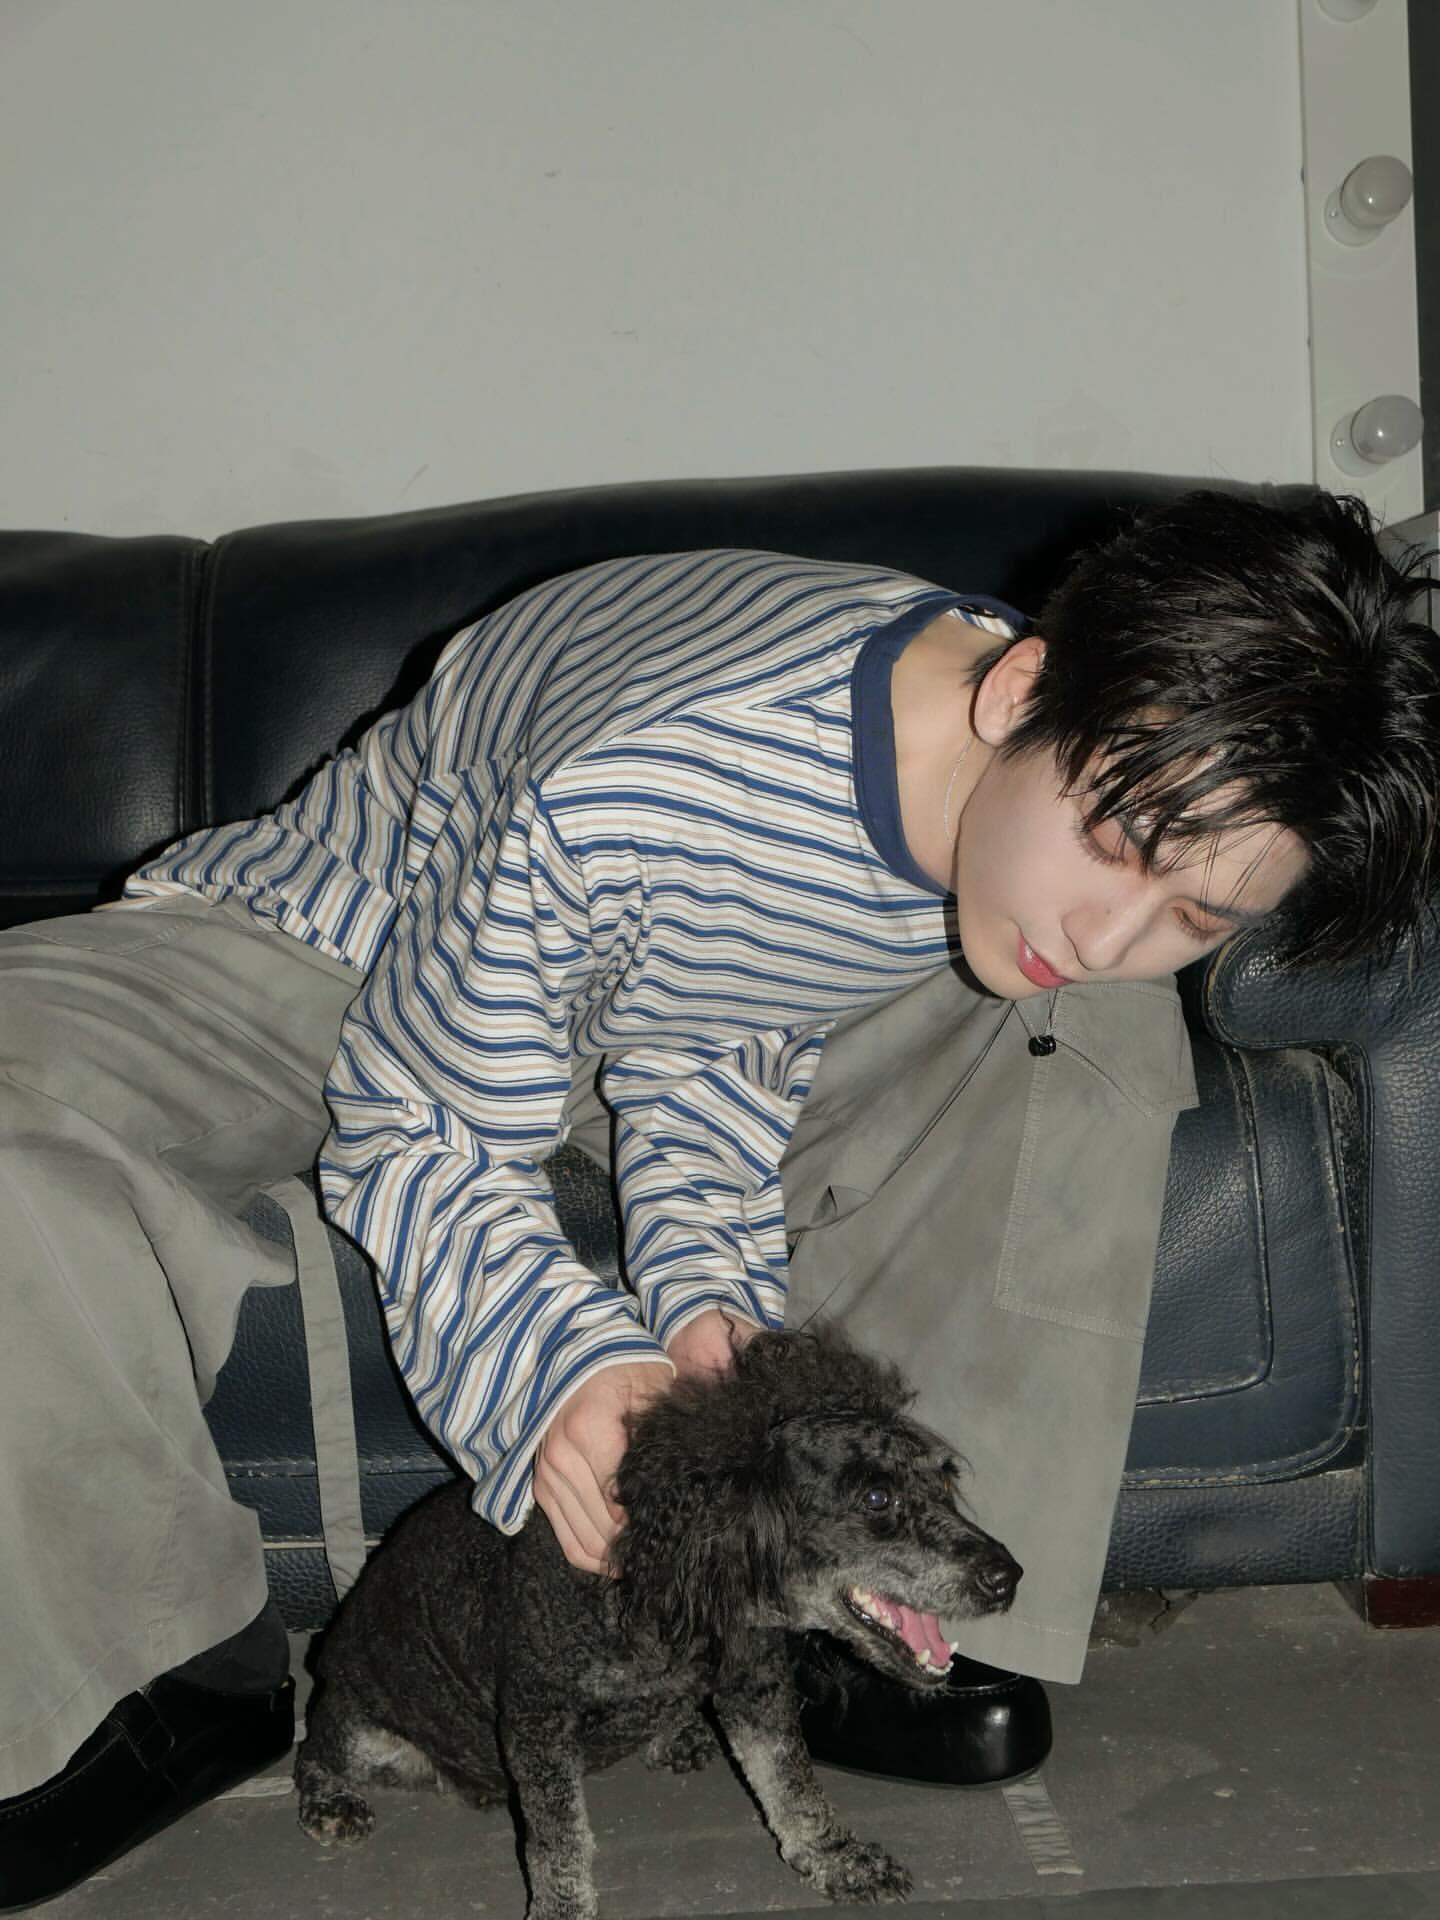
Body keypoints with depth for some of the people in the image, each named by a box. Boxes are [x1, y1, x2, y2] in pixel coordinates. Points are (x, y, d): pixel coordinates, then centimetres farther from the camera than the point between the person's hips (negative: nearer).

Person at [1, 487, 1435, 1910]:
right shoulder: (621, 794, -42)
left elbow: (713, 1041, -10)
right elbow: (412, 1127, -25)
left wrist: (703, 1281, -26)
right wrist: (562, 1362, -41)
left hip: (659, 979, 4)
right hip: (332, 952, -4)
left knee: (1097, 1030, -16)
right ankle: (178, 1672, -15)